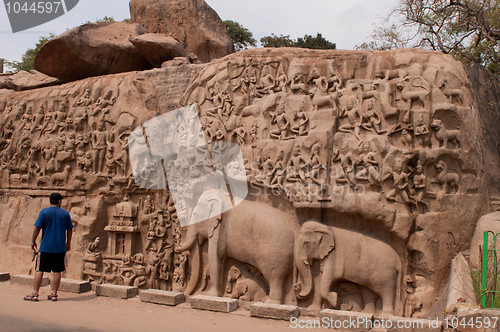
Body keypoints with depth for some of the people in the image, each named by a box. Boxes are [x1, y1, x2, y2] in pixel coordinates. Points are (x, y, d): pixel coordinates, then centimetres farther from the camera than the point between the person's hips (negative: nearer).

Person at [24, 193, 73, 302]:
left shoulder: (44, 212, -2)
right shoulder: (65, 213, 3)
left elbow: (37, 228, -5)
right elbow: (69, 230, 8)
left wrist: (33, 241, 7)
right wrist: (68, 243, 19)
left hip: (45, 247, -1)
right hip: (60, 248, 1)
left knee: (39, 270, 5)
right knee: (57, 271, 6)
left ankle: (35, 294, 6)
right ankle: (54, 294, 9)